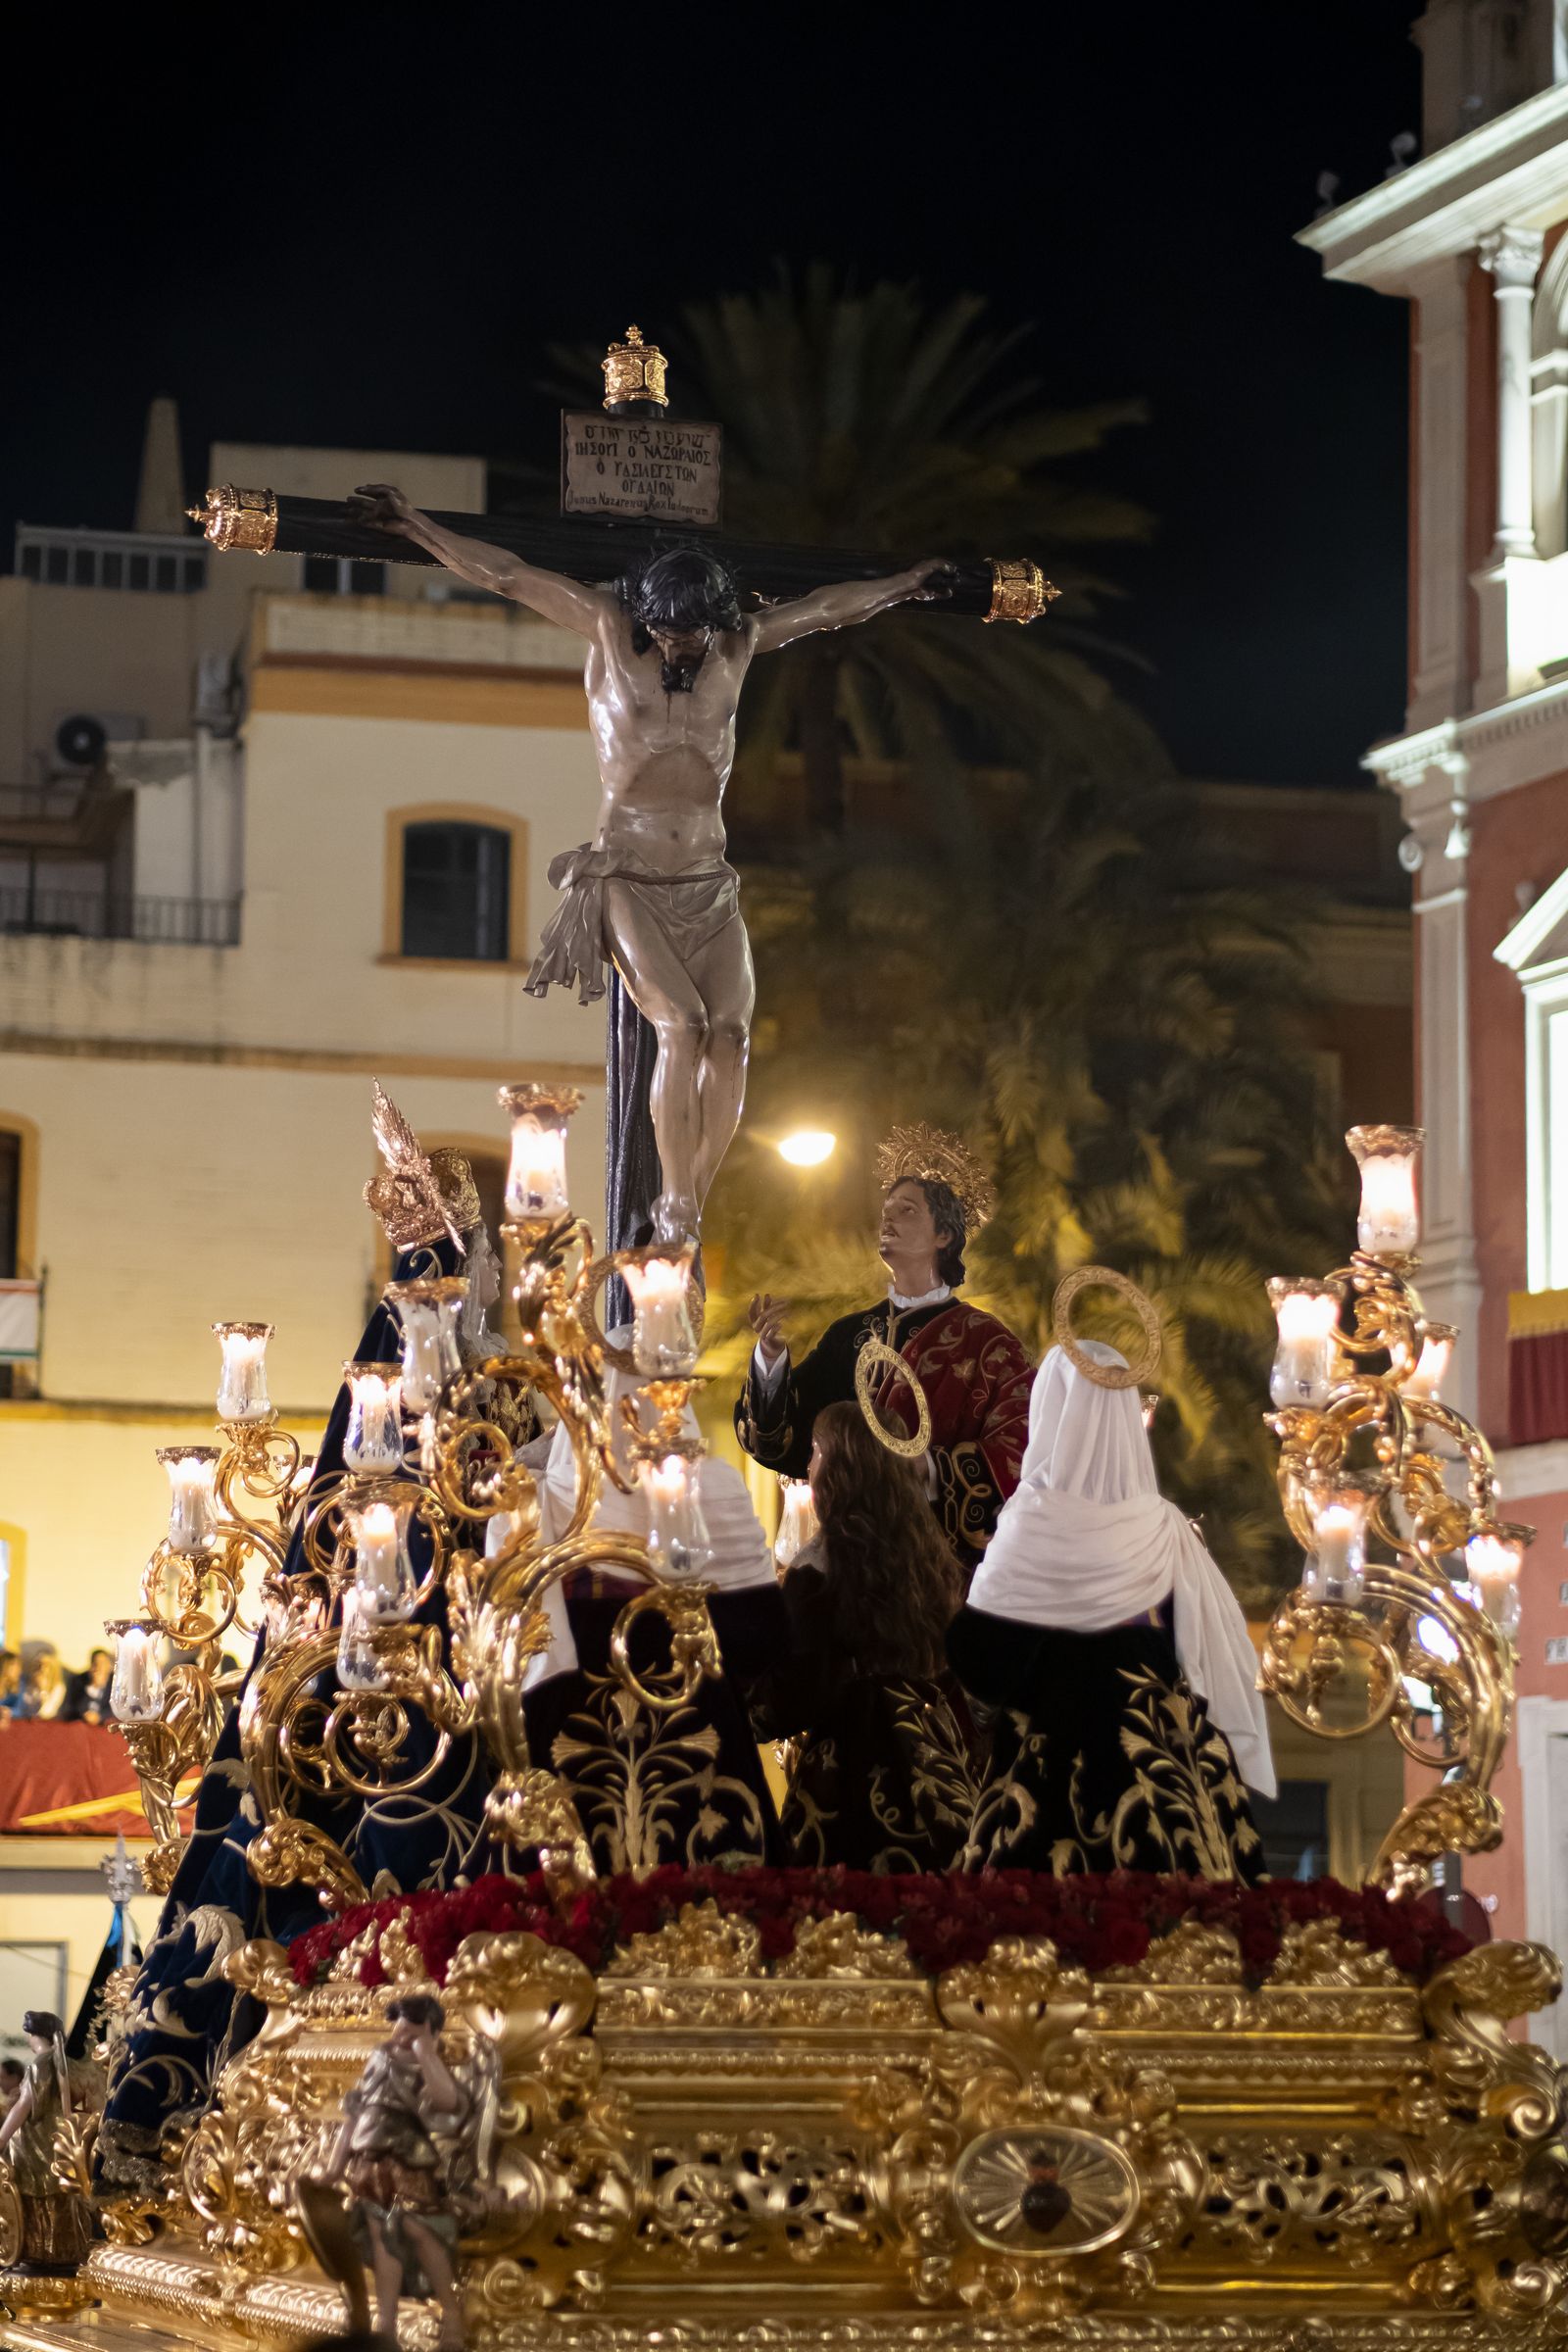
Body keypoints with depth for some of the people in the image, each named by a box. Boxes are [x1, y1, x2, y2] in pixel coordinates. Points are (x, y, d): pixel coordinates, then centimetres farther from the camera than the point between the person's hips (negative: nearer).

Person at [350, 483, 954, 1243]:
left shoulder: (737, 645, 9)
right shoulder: (609, 628, -1)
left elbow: (828, 608, 25)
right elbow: (504, 575, 1)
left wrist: (908, 584, 37)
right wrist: (413, 524, 1)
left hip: (708, 882, 4)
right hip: (626, 875, -4)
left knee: (731, 1029, -16)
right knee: (680, 1022, -22)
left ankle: (691, 1204, -13)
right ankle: (676, 1207, -20)